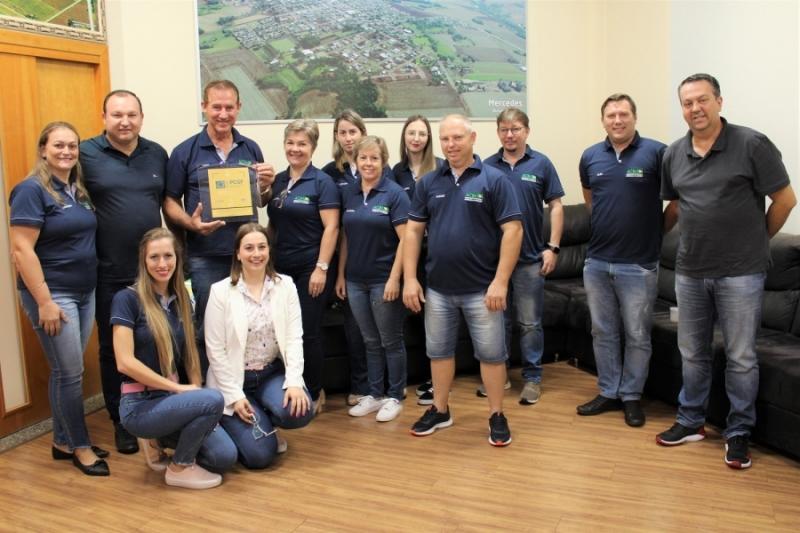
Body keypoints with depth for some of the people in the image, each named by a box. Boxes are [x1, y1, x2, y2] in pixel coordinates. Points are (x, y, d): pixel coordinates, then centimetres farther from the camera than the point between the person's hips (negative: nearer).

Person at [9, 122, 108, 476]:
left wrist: (89, 288, 12)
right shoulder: (31, 190, -12)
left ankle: (63, 442, 26)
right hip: (53, 294, -7)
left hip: (85, 292, 7)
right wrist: (45, 301, -19)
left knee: (65, 370, 14)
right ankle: (81, 447, 14)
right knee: (70, 373, -1)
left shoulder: (79, 189, 9)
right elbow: (22, 250, -17)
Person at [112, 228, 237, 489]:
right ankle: (180, 467, -5)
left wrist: (196, 392, -2)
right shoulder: (127, 299, -11)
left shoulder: (181, 300, 8)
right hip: (140, 405, -6)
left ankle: (160, 442, 14)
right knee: (213, 399, -29)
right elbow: (125, 362, -17)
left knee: (225, 457, -12)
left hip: (174, 400, 6)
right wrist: (178, 388, -17)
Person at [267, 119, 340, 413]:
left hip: (310, 269, -5)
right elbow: (272, 225, 16)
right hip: (281, 268, 5)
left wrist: (321, 268, -17)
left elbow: (331, 228, -12)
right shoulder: (277, 181, 10)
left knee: (308, 333, 1)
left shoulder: (322, 182, -6)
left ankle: (315, 393, 18)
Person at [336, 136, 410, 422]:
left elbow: (405, 239, -13)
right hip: (356, 280, 5)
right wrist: (341, 275, 8)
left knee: (391, 341, 7)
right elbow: (345, 237, 11)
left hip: (384, 280, -5)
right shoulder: (348, 194, 7)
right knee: (370, 341, 15)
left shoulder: (394, 194, -9)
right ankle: (375, 394, 27)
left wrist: (395, 279, -17)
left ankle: (395, 397, 20)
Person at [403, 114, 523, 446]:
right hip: (438, 288, 4)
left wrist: (500, 281, -16)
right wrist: (410, 278, -2)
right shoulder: (428, 183, 5)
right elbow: (413, 231, 6)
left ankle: (497, 416, 23)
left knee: (491, 353, 7)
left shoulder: (493, 179, -7)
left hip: (481, 289, -3)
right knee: (439, 351, 15)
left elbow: (512, 230, -10)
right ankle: (440, 410, 32)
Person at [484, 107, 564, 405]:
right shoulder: (488, 166, 5)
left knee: (530, 323, 6)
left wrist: (552, 247, -6)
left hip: (530, 258, -2)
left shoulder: (541, 164, 1)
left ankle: (532, 378, 18)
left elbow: (556, 206, 1)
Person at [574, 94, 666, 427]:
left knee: (637, 335, 8)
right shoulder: (590, 157, 5)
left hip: (639, 265, -4)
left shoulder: (656, 152, -8)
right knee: (603, 332, 13)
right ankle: (608, 393, 27)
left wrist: (657, 229, 5)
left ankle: (631, 396, 23)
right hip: (597, 262, 4)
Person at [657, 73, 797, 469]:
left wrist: (757, 240, 5)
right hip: (690, 271, 5)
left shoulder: (752, 145, -9)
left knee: (741, 357, 5)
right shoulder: (674, 154, 5)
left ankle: (738, 433, 21)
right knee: (692, 353, 15)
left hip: (740, 272, -4)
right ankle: (691, 422, 30)